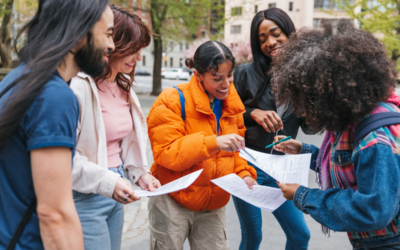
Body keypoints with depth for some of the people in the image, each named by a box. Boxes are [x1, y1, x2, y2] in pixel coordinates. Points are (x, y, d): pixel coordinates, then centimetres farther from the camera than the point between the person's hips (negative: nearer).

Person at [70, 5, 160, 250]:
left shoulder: (124, 86, 10)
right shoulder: (79, 86, -18)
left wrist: (140, 172, 5)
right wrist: (106, 182, -24)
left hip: (116, 192, 8)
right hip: (86, 196, -8)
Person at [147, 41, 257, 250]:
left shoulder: (231, 105, 5)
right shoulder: (173, 101, -15)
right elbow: (166, 153, -22)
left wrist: (243, 174, -6)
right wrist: (213, 142, -32)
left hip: (214, 205, 5)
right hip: (173, 204, -4)